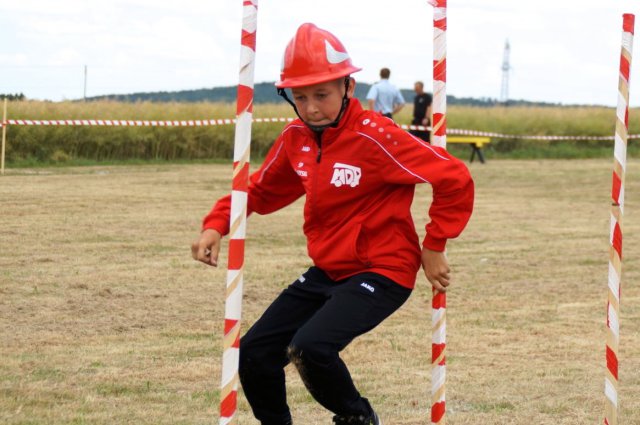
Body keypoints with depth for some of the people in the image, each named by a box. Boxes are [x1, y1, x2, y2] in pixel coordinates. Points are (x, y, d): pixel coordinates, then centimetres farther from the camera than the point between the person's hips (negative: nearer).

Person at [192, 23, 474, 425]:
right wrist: (217, 224, -1)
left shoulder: (374, 138, -21)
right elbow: (261, 190, 16)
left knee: (310, 348, -28)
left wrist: (433, 247, -15)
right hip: (326, 272, 8)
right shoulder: (295, 138, 1)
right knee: (254, 353, 2)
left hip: (381, 272, -7)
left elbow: (455, 179, -21)